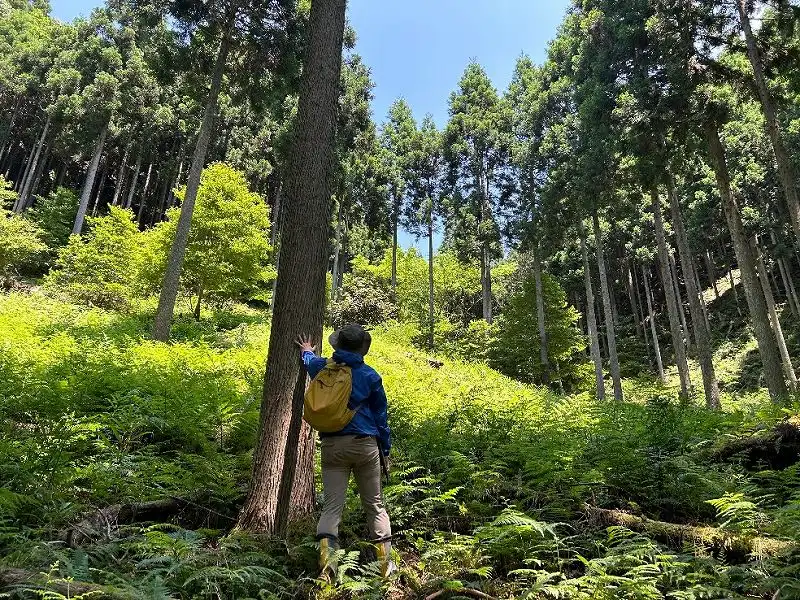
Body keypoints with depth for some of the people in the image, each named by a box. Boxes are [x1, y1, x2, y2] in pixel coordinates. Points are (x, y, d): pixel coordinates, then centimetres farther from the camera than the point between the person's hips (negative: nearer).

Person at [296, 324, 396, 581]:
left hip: (332, 445, 1)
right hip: (365, 444, -1)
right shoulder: (370, 375, 0)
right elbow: (380, 415, 6)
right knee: (375, 505, 10)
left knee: (331, 505, 2)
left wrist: (307, 351, 53)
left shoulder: (322, 367, 4)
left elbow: (310, 361, 31)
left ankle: (327, 557, -17)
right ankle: (385, 563, 15)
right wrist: (385, 449, 15)